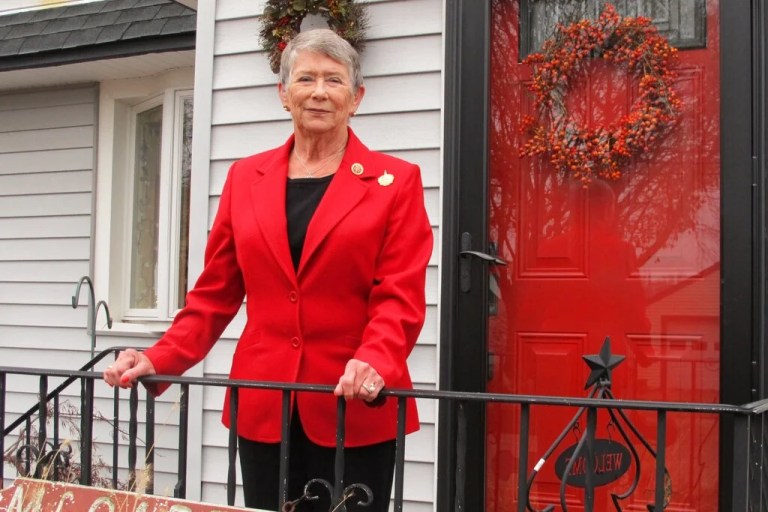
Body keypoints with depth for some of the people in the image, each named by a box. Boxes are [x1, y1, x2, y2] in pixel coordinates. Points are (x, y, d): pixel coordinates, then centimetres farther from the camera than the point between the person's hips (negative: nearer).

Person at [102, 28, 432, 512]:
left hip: (356, 408, -2)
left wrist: (374, 364, -24)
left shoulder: (396, 181, 1)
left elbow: (400, 297, -7)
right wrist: (159, 362, -1)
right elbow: (215, 293, 10)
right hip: (263, 406, 3)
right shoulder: (245, 177, 10)